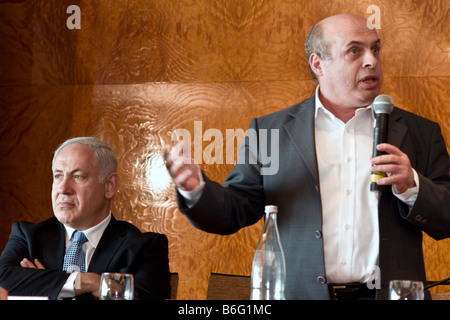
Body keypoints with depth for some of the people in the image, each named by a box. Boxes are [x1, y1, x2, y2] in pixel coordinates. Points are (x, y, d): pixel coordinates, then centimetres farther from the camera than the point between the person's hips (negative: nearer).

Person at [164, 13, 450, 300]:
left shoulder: (420, 133, 14)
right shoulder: (269, 130, 11)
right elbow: (234, 212, 10)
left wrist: (412, 186, -6)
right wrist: (196, 189, -9)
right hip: (299, 294, 1)